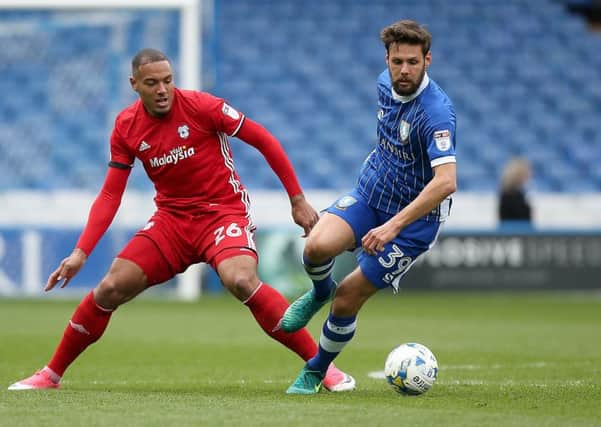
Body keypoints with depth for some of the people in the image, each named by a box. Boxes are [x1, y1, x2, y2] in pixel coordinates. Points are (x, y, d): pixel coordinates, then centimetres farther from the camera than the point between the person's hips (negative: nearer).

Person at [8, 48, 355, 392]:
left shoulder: (200, 106, -14)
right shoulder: (127, 127, -1)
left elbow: (264, 141, -8)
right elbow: (110, 195, 2)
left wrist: (297, 199, -8)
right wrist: (80, 253, -8)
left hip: (224, 212, -4)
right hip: (171, 219, 4)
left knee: (242, 281, -32)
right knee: (110, 290, -6)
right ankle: (51, 375, 12)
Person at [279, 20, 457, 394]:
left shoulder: (436, 111, -28)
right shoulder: (386, 83, -3)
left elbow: (446, 181, -39)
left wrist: (393, 225, -43)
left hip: (415, 217, -5)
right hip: (370, 193, 5)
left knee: (347, 299, -4)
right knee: (317, 246, -24)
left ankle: (315, 372, 21)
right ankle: (320, 293, 11)